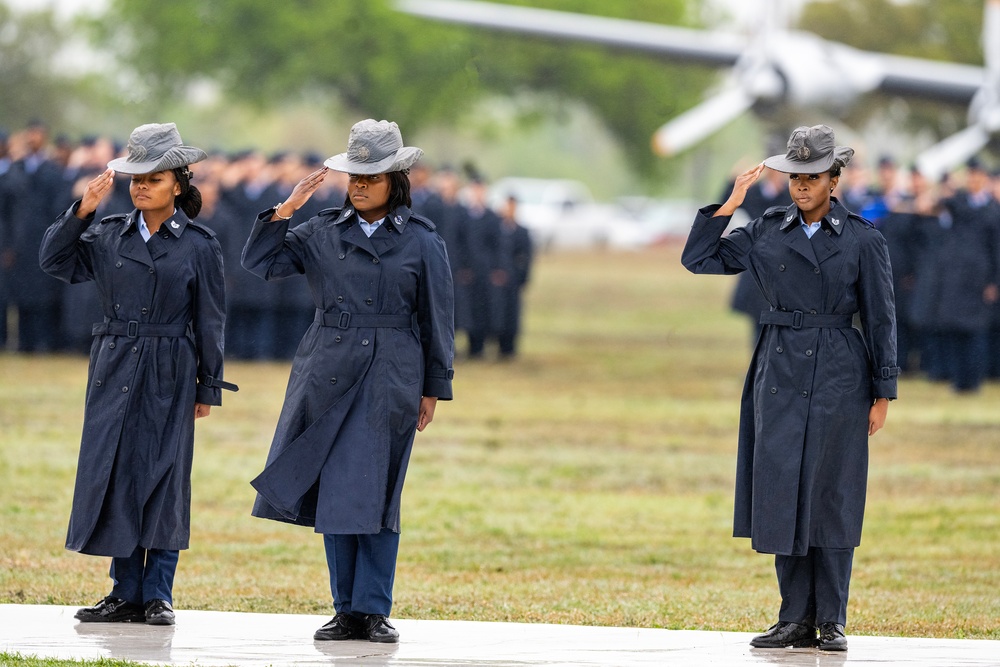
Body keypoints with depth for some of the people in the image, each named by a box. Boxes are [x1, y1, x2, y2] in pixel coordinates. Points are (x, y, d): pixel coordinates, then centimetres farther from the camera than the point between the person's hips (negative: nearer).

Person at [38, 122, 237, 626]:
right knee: (115, 473, 2)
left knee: (163, 476, -3)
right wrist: (81, 211, -7)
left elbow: (209, 321, 2)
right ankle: (126, 593, 8)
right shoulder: (108, 235, 7)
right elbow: (55, 261, 3)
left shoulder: (198, 246, 0)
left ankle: (158, 594, 4)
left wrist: (209, 387, 2)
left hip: (169, 372, -3)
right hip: (115, 369, 3)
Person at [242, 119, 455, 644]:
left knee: (376, 495, -4)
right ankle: (347, 611, 8)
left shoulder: (421, 241, 2)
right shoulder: (321, 233, 9)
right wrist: (287, 209, -5)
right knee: (333, 493, 2)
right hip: (328, 377, 3)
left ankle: (374, 610, 1)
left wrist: (433, 388, 3)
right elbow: (258, 262, 5)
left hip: (390, 380, -3)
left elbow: (436, 319, 5)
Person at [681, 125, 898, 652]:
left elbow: (880, 318, 1)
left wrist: (882, 394, -1)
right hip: (781, 371, 3)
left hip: (839, 375, -3)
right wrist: (729, 204, 0)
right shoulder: (767, 232, 7)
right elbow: (698, 260, 7)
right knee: (782, 491, 1)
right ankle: (796, 618, 8)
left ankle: (832, 620, 7)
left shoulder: (862, 240, -1)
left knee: (831, 494, 0)